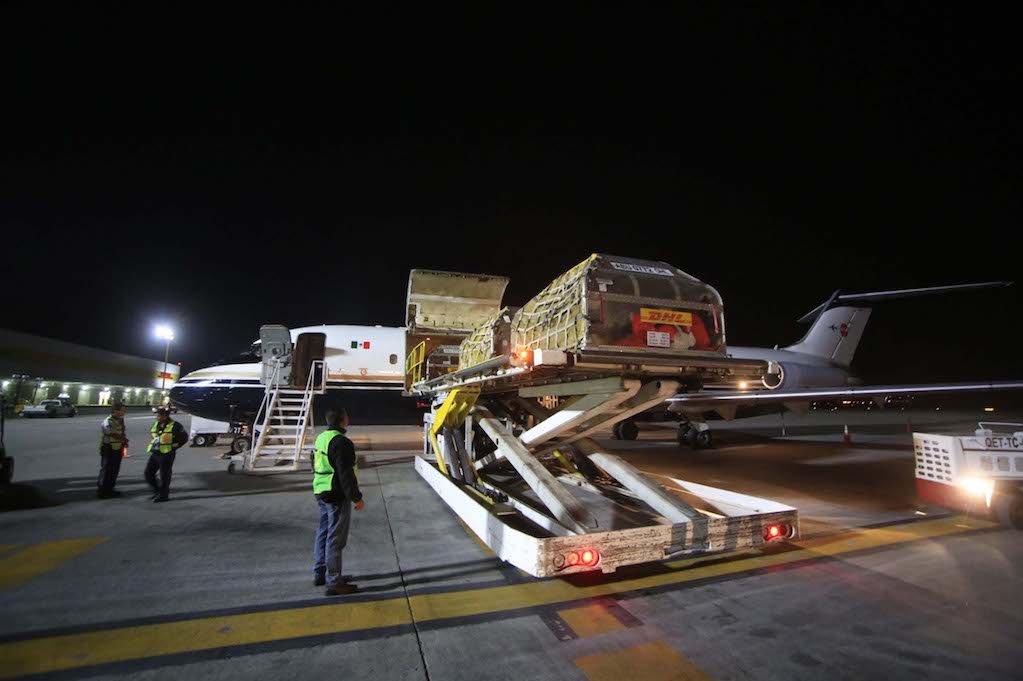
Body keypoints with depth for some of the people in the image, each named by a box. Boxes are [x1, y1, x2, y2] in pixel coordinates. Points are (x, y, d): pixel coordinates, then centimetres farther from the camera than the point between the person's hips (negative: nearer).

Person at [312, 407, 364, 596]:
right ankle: (334, 582, 6)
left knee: (323, 533, 19)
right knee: (335, 538, -2)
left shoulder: (321, 438, 8)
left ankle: (319, 574, 31)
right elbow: (346, 474, -23)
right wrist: (357, 498, -16)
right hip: (337, 496, -10)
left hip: (321, 493, 10)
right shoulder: (341, 442, -22)